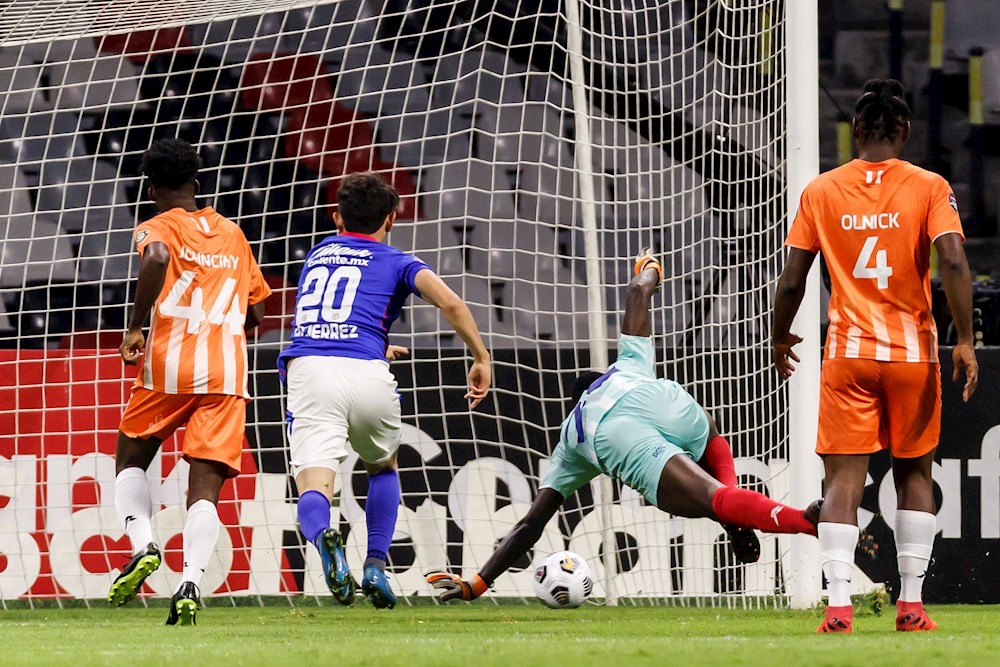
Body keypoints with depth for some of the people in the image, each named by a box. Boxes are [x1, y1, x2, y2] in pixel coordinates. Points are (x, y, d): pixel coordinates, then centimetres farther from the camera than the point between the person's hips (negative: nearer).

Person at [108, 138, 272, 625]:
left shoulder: (159, 228, 5)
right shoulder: (232, 234, 20)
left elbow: (157, 257, -21)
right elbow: (255, 314, 24)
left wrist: (135, 328, -15)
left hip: (168, 368, -3)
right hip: (227, 375, 3)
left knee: (131, 461, 19)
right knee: (205, 489, -2)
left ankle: (143, 544, -5)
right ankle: (190, 582, -23)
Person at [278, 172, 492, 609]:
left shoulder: (318, 254, 30)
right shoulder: (395, 262, 17)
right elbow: (449, 302, -2)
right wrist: (481, 359, 6)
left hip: (307, 371, 1)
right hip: (367, 376, -1)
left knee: (314, 489, -11)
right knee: (383, 467, 28)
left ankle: (323, 538, -45)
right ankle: (376, 565, 13)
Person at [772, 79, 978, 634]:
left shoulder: (821, 192, 1)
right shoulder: (930, 188, -2)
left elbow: (791, 280, 0)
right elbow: (953, 262, -14)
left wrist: (780, 339, 16)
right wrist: (965, 340, -10)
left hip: (847, 353, 0)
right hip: (914, 353, 0)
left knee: (844, 479, -2)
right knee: (914, 472, 14)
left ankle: (838, 606, -15)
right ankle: (911, 604, 11)